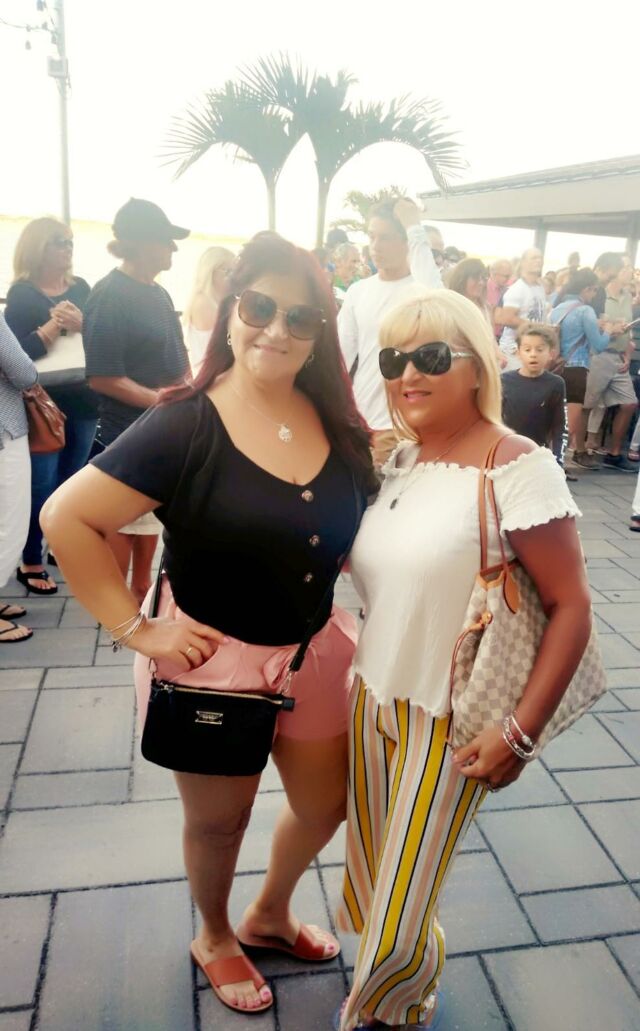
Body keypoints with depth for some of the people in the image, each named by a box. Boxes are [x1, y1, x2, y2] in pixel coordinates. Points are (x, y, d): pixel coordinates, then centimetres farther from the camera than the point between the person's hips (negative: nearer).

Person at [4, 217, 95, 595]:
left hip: (82, 400, 4)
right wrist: (53, 326, -21)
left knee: (73, 480, 12)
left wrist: (81, 324, -18)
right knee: (41, 485, -3)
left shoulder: (81, 288, 8)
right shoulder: (21, 294, -3)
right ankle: (30, 562, 11)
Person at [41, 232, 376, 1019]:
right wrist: (137, 630, -19)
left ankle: (270, 914, 55)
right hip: (210, 659, -5)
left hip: (316, 652, 5)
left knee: (324, 806, 23)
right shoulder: (184, 428, -21)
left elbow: (357, 531, 10)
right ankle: (214, 938, 53)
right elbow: (66, 518, -20)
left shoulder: (337, 423, -5)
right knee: (219, 822, 20)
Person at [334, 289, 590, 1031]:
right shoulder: (396, 460, 2)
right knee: (369, 886, 21)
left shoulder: (517, 467, -18)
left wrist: (521, 732, -18)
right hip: (370, 700, 6)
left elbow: (570, 608, -17)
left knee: (399, 911, 9)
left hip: (449, 722, -6)